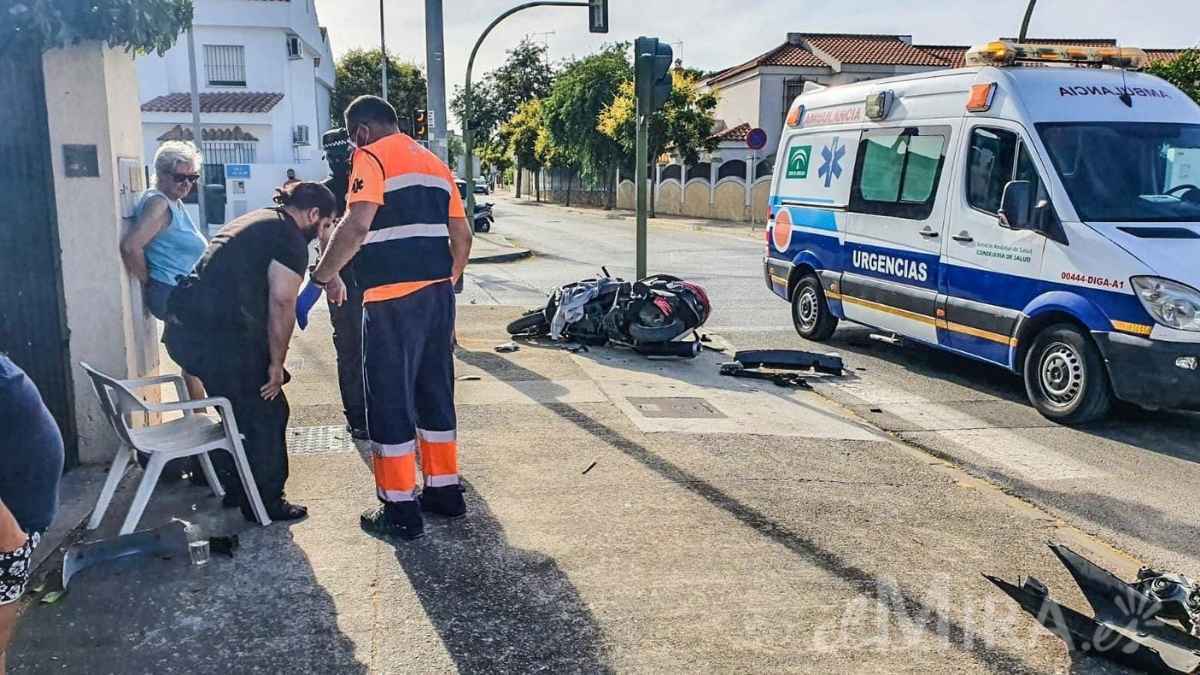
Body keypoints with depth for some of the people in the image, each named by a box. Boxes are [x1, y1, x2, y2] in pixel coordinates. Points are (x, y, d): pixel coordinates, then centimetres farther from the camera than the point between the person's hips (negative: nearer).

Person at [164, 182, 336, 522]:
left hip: (182, 329, 10)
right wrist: (276, 364, -4)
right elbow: (281, 305, -12)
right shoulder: (290, 238, -7)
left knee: (240, 409, 24)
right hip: (217, 336, -9)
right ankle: (264, 503, 15)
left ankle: (235, 487, 36)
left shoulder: (256, 220, 22)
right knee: (267, 413, 5)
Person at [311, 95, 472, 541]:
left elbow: (357, 225, -19)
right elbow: (462, 235, 16)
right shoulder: (434, 163, 18)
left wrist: (324, 274, -7)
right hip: (439, 294, 8)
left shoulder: (372, 157, -5)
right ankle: (445, 489, 25)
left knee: (390, 402, 1)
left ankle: (400, 510, 8)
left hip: (393, 300, -7)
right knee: (436, 394, 16)